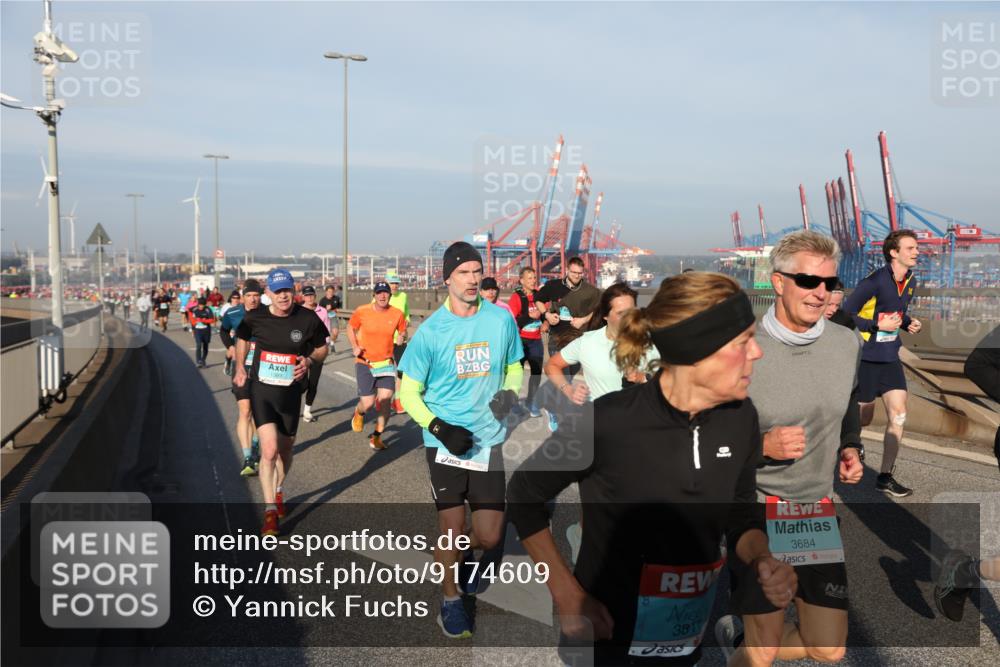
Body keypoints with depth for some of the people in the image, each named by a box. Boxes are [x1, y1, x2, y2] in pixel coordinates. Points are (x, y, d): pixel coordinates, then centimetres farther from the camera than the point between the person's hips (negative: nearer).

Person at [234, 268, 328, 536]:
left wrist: (309, 360, -13)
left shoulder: (308, 319, -9)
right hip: (261, 390, -1)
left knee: (285, 448, 17)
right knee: (269, 449, -14)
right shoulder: (254, 318, -6)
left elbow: (321, 348, 6)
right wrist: (240, 368, 9)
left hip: (291, 392, 1)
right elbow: (242, 339, 16)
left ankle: (279, 490, 46)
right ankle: (270, 510, -4)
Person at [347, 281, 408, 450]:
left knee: (385, 400, -10)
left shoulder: (397, 314, -4)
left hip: (386, 362, 2)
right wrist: (355, 346, -5)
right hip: (364, 362, -1)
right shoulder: (362, 311, -8)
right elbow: (350, 328, 9)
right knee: (368, 402, -5)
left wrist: (403, 337, -12)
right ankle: (359, 413, 35)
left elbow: (403, 332, 12)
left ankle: (376, 437, 11)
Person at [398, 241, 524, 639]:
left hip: (488, 441, 2)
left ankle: (464, 555, 43)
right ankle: (450, 601, 29)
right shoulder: (430, 331, -9)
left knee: (489, 537, 6)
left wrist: (510, 393, -10)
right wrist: (440, 428, -16)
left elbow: (515, 368, 12)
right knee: (451, 526, 2)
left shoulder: (501, 320, -3)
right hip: (445, 442, -2)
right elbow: (409, 392, -2)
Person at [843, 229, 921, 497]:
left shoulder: (910, 282, 6)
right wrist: (879, 325, -22)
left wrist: (909, 323, 2)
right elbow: (845, 314, -16)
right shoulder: (874, 281, -18)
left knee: (898, 415, -1)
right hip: (866, 357, -7)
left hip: (890, 357, 7)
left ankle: (885, 477, 8)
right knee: (863, 418, 1)